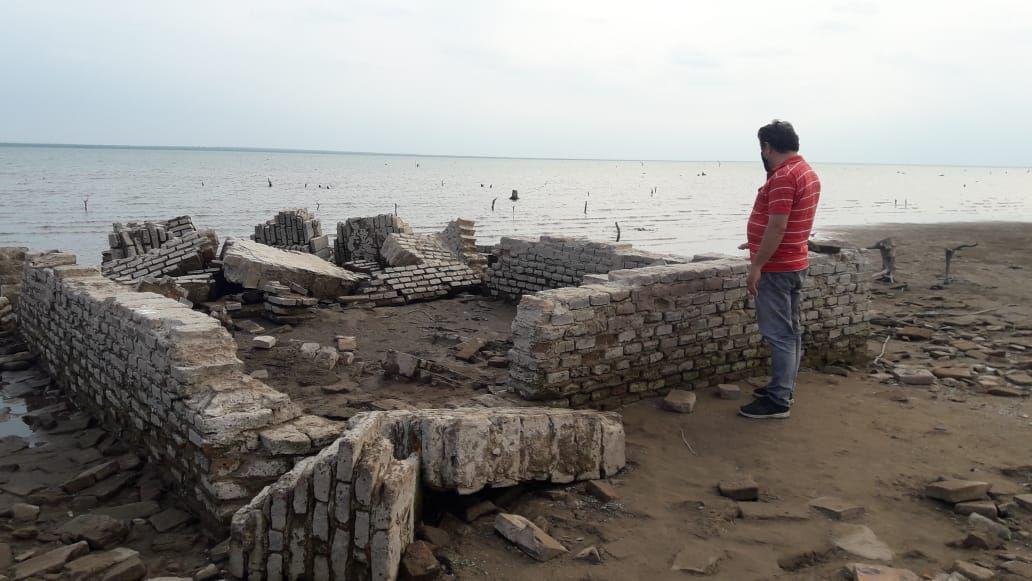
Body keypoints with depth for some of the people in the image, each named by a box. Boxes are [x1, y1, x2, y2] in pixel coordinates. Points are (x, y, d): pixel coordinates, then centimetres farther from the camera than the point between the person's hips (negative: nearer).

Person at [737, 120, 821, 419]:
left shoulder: (782, 177, -20)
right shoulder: (806, 171, 13)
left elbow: (777, 227, -25)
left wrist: (756, 265, -22)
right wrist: (759, 244, 26)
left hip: (777, 269, -10)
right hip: (795, 264, 10)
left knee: (779, 334, -6)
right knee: (790, 330, 16)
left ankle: (778, 401, -1)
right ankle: (784, 388, 26)